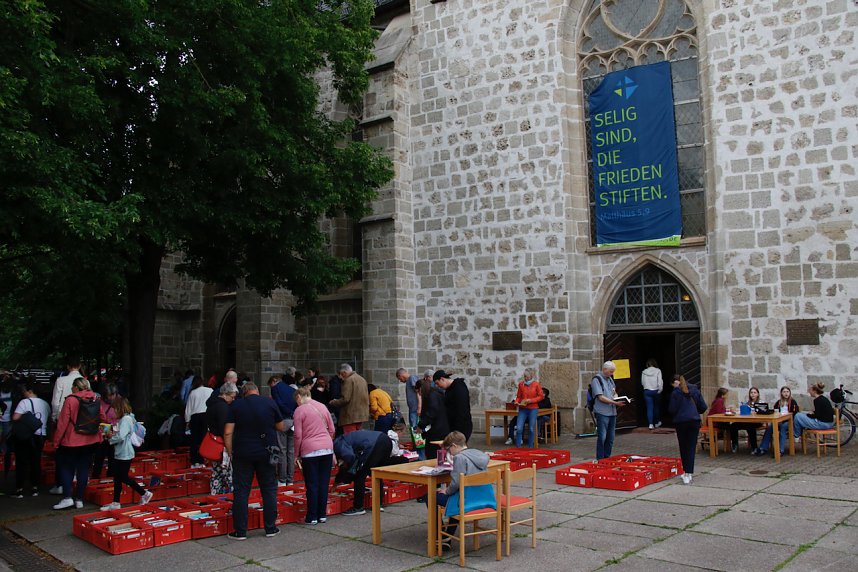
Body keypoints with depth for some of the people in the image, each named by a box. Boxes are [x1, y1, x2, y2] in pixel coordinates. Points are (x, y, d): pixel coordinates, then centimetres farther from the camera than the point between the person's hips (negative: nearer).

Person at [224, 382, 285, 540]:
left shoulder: (235, 405, -2)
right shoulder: (270, 403, -1)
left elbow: (228, 432, -6)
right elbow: (281, 427, 8)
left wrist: (230, 453, 3)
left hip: (242, 454, 0)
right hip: (266, 453, 1)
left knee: (241, 492, 6)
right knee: (269, 490, 10)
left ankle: (240, 531, 8)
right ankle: (270, 528, 15)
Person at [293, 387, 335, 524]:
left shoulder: (300, 410, -4)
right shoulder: (322, 407, 11)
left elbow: (298, 435, -6)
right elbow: (332, 429, 13)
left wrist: (297, 454, 4)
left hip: (310, 451, -4)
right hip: (327, 449, 4)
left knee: (312, 485, 2)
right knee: (324, 483, 9)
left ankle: (312, 517, 7)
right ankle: (322, 515, 14)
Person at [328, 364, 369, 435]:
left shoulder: (348, 380, -12)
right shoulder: (362, 379, 14)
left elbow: (345, 399, -18)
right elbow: (367, 397, 18)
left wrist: (333, 402, -3)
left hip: (351, 416, -9)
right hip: (362, 415, 9)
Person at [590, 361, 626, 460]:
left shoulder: (610, 379, 17)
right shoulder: (597, 379, -9)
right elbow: (601, 397, -16)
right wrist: (615, 403, -20)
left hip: (612, 412, 8)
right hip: (602, 412, -8)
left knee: (610, 437, 12)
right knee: (602, 437, -7)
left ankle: (607, 457, 21)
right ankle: (600, 459, 0)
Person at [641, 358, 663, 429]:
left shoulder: (644, 372, 0)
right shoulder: (658, 371, -6)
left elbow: (642, 382, 3)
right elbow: (660, 381, -10)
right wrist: (660, 390, -4)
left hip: (647, 391, 1)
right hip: (656, 391, 0)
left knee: (649, 407, 1)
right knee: (657, 406, 18)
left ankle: (651, 424, -9)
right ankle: (657, 422, 29)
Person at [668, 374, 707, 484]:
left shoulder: (675, 393, -5)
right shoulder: (694, 390, 7)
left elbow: (672, 409, -8)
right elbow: (703, 407, 8)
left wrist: (675, 415, 14)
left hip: (681, 422, -2)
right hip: (694, 421, 2)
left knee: (683, 448, 11)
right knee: (691, 447, 1)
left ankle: (687, 472, 17)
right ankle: (689, 473, -8)